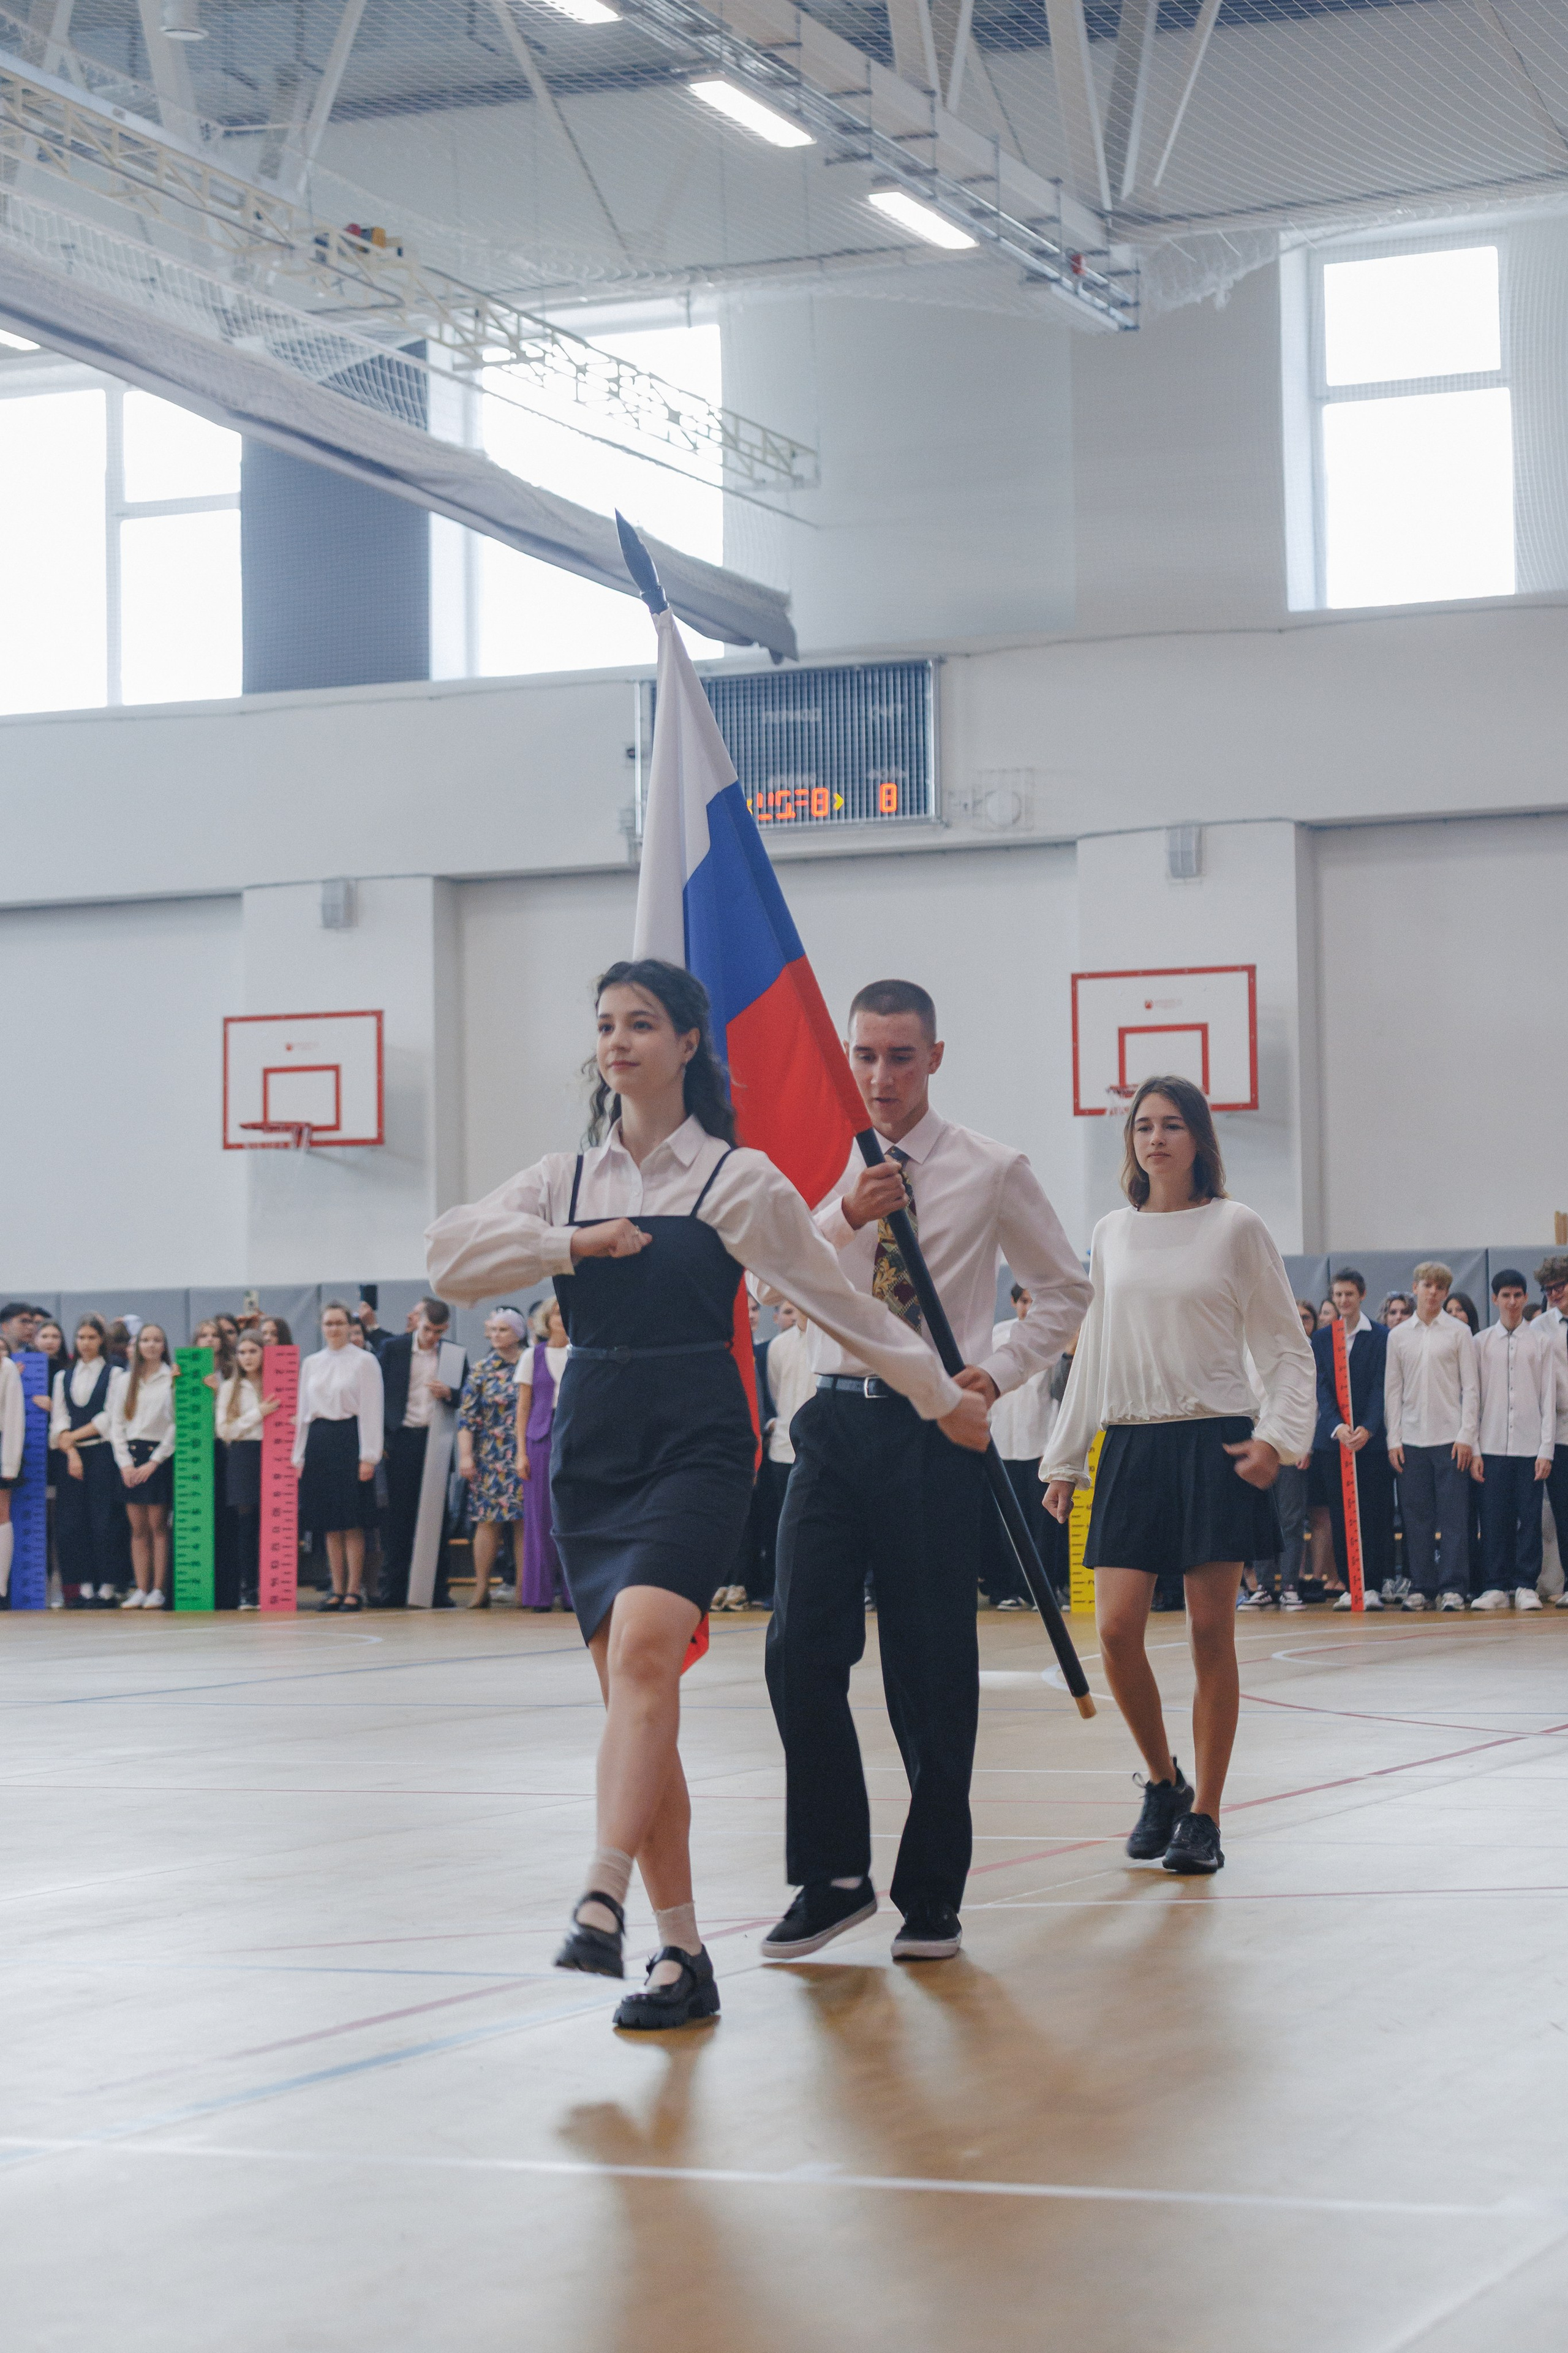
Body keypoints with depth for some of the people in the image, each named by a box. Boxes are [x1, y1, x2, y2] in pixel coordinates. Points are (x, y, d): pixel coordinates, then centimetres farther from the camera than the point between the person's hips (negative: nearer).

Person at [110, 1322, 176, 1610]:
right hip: (130, 1457, 3)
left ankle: (159, 1590, -3)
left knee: (158, 1526, -5)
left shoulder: (173, 1379, 1)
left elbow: (177, 1425, -4)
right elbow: (116, 1425, 10)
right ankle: (141, 1590, 3)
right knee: (138, 1528, 2)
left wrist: (154, 1462, -10)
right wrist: (125, 1462, -3)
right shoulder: (123, 1382, 13)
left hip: (160, 1456, -3)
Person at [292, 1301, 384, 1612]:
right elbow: (303, 1411, 17)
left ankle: (354, 1590, 0)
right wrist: (299, 1455, 11)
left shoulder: (364, 1361, 0)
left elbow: (371, 1411, -5)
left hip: (349, 1439, -5)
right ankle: (337, 1590, 10)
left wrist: (368, 1456, -11)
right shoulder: (311, 1364, 14)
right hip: (318, 1443, 5)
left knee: (352, 1522, -5)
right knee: (330, 1523, 5)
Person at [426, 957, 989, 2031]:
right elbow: (451, 1256, -1)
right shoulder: (566, 1180, 12)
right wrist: (574, 1245, -9)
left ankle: (603, 1901, -38)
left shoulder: (737, 1179, 1)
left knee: (643, 1647, -27)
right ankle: (682, 1954, 5)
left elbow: (842, 1301, 7)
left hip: (697, 1444, -4)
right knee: (635, 1694, 1)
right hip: (591, 1447, 4)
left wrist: (946, 1398, 11)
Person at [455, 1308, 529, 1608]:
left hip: (525, 1456, 0)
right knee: (489, 1521, -3)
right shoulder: (481, 1370, 5)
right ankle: (481, 1590, 1)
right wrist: (465, 1456, -6)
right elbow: (467, 1416, 3)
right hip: (490, 1457, 0)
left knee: (524, 1522, -1)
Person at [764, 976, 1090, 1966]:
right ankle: (834, 1876, 8)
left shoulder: (991, 1171, 1)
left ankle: (932, 1895, 12)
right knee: (803, 1651, -5)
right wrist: (845, 1217, -20)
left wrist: (1001, 1372, -3)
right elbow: (786, 1288, -5)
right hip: (837, 1418, 3)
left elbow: (1066, 1289, 10)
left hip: (936, 1429, -2)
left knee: (933, 1666, 1)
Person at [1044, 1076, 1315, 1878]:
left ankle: (1203, 1816, 7)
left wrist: (1279, 1437, -12)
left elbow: (1286, 1347, 2)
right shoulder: (1111, 1236, 11)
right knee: (1116, 1631, -6)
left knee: (1211, 1634, -1)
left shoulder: (1236, 1228, 1)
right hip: (1131, 1444, 3)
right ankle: (1163, 1781, 17)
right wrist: (1064, 1461, 16)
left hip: (1214, 1443, -3)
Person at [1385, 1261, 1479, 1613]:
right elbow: (1392, 1389, 11)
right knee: (1415, 1515, 1)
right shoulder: (1398, 1336, 10)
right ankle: (1420, 1586, 7)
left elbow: (1470, 1386, 2)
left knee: (1454, 1515, -4)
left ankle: (1454, 1587, -1)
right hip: (1411, 1438, 2)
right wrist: (1393, 1439, 3)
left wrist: (1466, 1435, -6)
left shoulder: (1459, 1332, 4)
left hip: (1450, 1437, -2)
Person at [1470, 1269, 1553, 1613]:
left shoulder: (1541, 1340, 7)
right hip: (1492, 1446, 0)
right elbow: (1472, 1397, 7)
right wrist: (1473, 1449, 0)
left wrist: (1546, 1450, -3)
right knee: (1493, 1519, -1)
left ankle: (1526, 1586, 5)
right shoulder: (1481, 1343, 8)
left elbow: (1548, 1397, 4)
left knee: (1529, 1518, -1)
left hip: (1530, 1446, 0)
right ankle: (1495, 1587, 4)